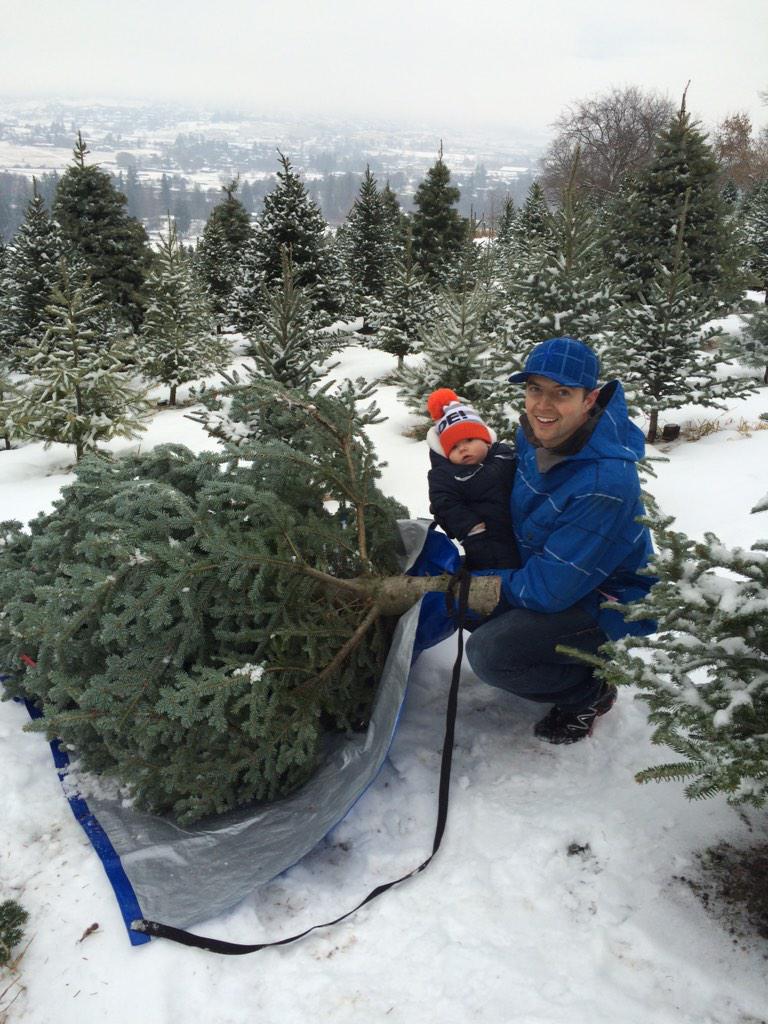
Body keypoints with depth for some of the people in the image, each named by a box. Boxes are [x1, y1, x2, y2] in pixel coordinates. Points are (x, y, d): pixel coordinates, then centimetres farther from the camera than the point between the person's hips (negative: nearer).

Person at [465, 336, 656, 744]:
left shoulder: (606, 484, -35)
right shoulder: (534, 435, -9)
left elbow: (551, 588, -30)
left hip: (606, 604, -9)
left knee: (487, 653, -24)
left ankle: (591, 694, 3)